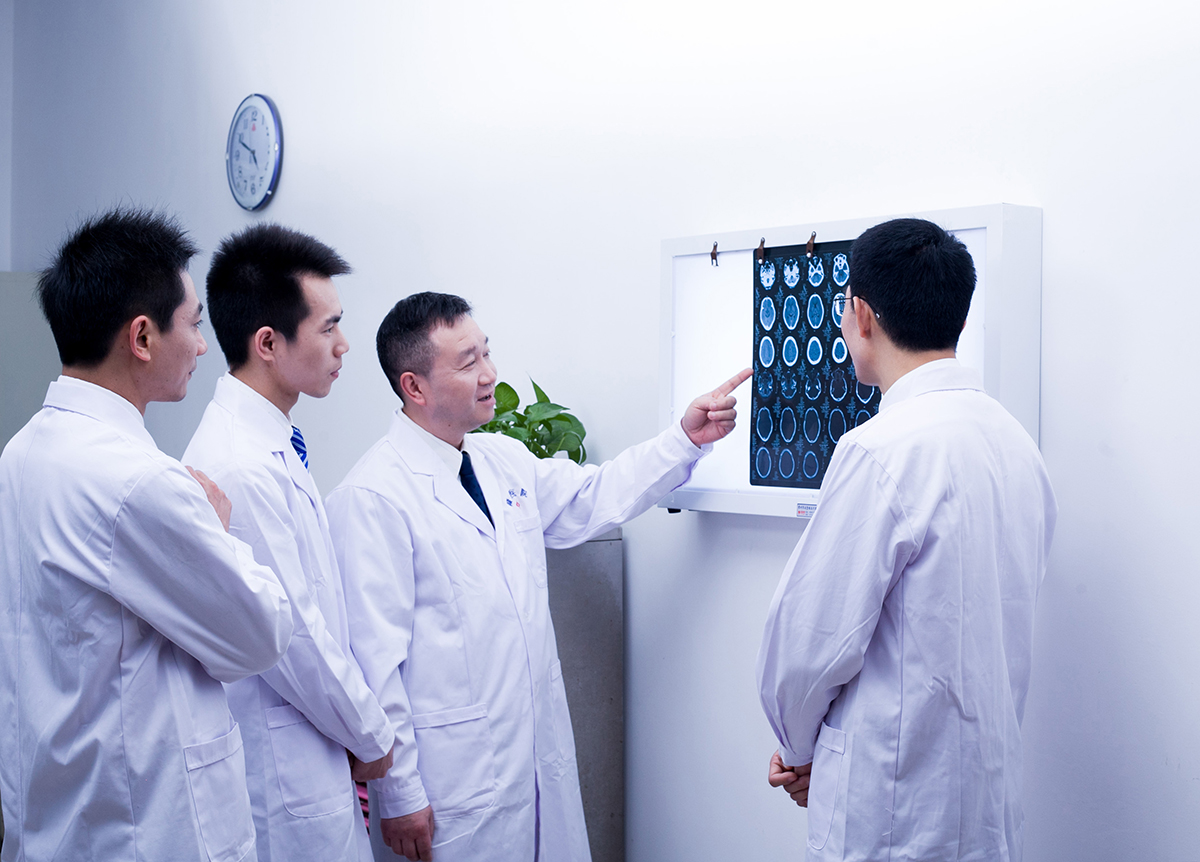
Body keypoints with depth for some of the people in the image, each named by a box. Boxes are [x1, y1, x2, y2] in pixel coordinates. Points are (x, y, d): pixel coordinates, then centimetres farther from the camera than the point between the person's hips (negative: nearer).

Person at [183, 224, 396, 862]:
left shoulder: (271, 444, 8)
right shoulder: (239, 466, -24)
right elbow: (294, 637, -21)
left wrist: (357, 727, 13)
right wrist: (372, 738, -7)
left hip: (312, 756, 9)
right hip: (284, 774, -9)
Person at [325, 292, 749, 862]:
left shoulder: (504, 460, 8)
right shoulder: (371, 498, -16)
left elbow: (592, 499, 22)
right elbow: (374, 658, -17)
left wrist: (686, 439, 12)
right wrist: (399, 794, -16)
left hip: (543, 750, 7)